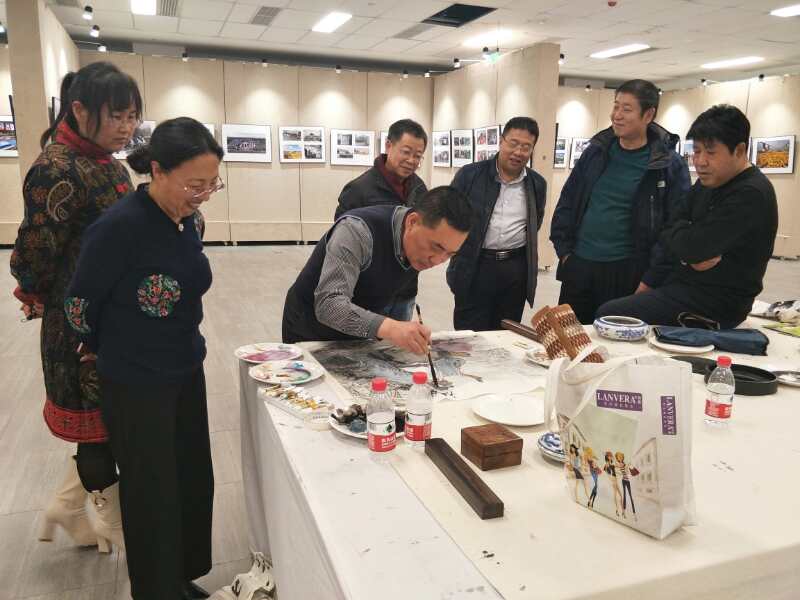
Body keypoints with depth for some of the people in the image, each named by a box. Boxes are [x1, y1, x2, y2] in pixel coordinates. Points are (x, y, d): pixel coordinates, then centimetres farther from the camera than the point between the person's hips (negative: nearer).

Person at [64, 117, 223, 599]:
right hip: (137, 386, -6)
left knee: (195, 483, 18)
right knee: (153, 496, 10)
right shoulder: (119, 226, -22)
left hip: (187, 373, 7)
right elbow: (79, 305, -10)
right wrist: (120, 355, 6)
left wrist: (183, 350, 16)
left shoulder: (189, 221, -2)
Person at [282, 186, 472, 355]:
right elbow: (328, 304, -41)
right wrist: (388, 328, -53)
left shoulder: (422, 249, -10)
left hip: (361, 337, 5)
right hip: (310, 337, -5)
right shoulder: (358, 230, -31)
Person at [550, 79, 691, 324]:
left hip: (626, 273, -4)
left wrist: (650, 280, -11)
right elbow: (566, 203, 12)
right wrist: (564, 250, 5)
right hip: (577, 266, 4)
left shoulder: (669, 165, -6)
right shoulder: (595, 152, 7)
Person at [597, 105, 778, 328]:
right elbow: (669, 231, 7)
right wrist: (692, 253, -14)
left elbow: (691, 246, -25)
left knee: (608, 315, -18)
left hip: (717, 303, -9)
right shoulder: (706, 182, 12)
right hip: (685, 284, 9)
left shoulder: (751, 194, -18)